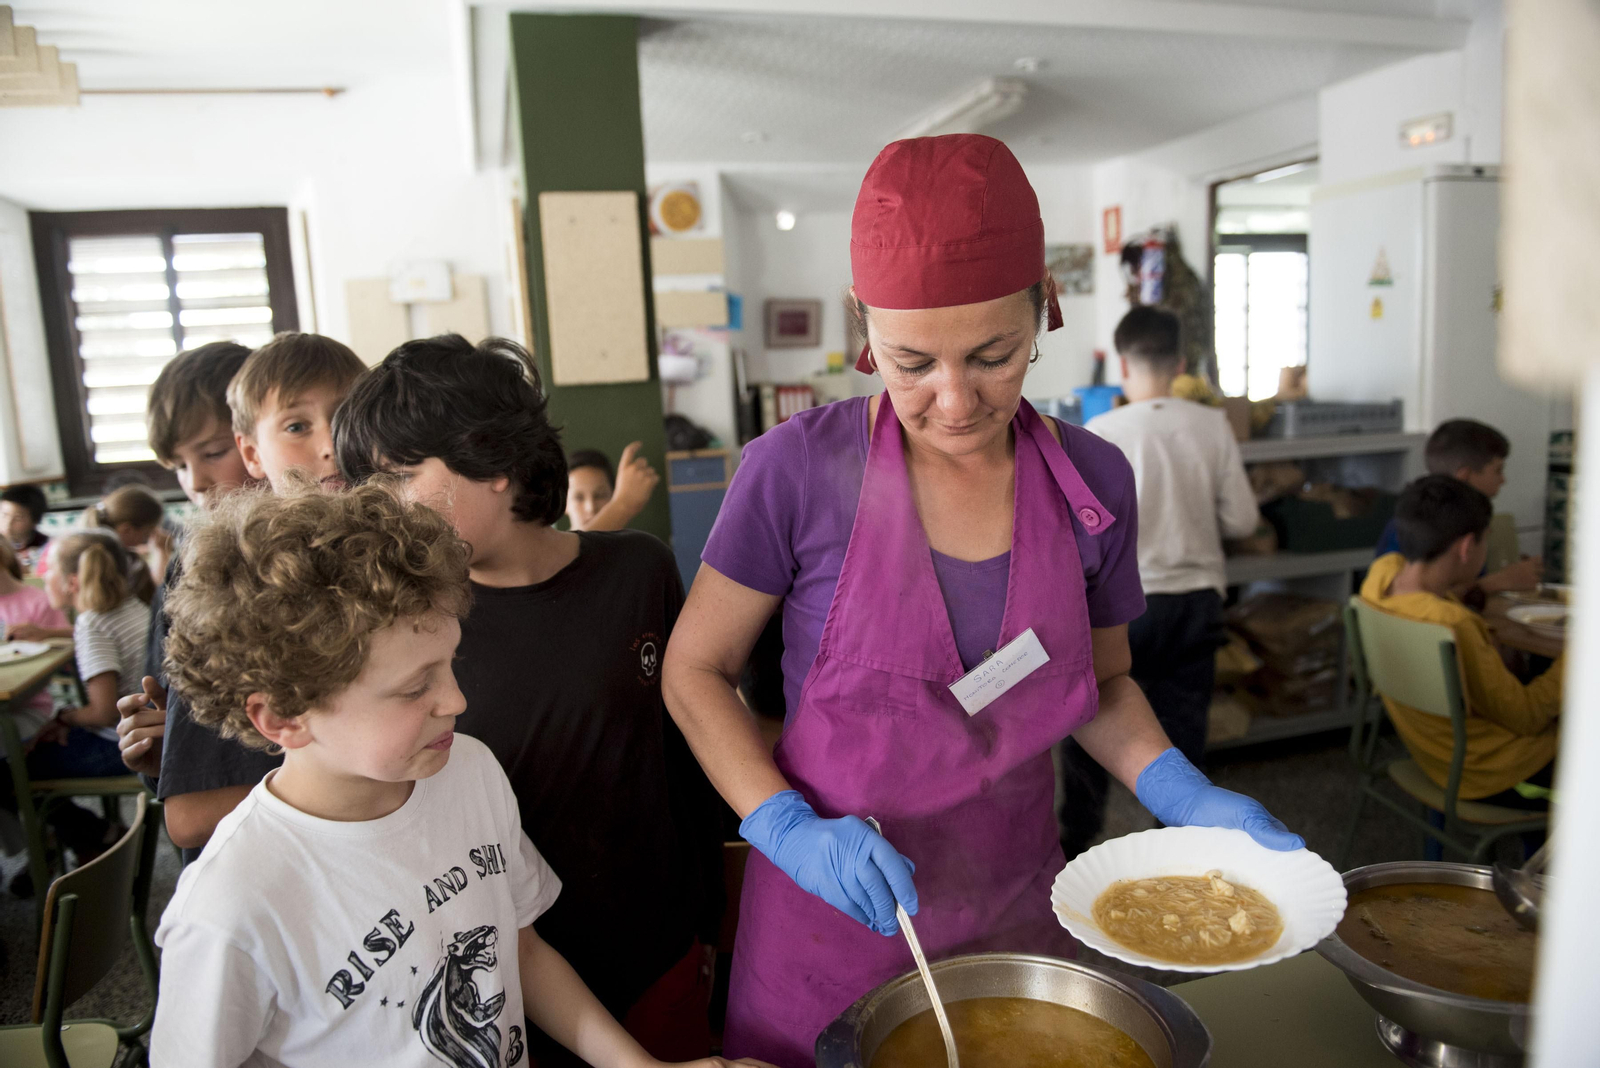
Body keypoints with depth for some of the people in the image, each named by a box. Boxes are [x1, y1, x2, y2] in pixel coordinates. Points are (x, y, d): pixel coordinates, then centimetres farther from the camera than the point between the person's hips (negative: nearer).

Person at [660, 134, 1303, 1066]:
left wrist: (1184, 796, -9)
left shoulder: (1092, 481, -7)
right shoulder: (801, 471, -18)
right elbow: (696, 673, -7)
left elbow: (1102, 682, 8)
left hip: (1014, 911, 3)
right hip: (833, 920, -2)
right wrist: (787, 828, -19)